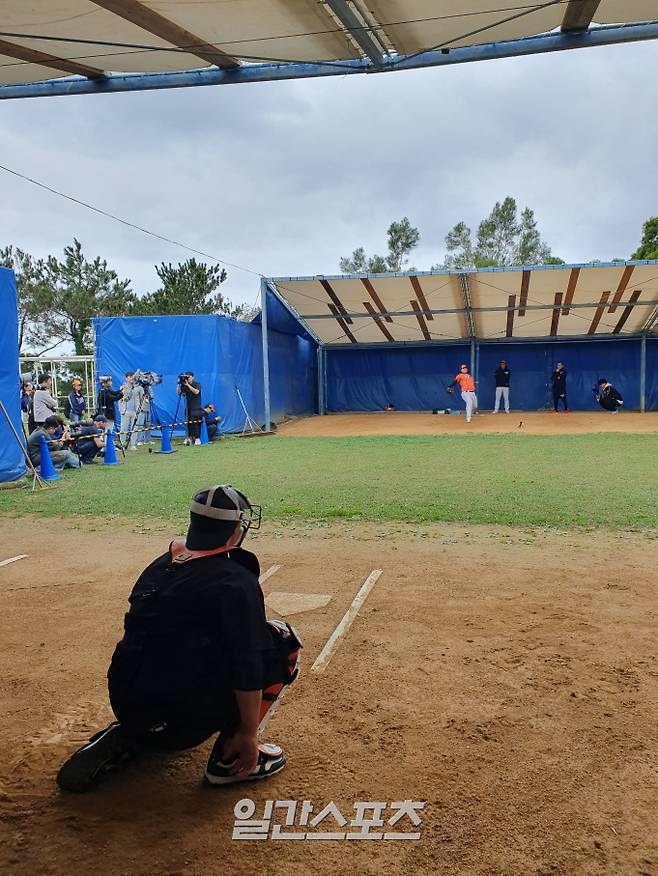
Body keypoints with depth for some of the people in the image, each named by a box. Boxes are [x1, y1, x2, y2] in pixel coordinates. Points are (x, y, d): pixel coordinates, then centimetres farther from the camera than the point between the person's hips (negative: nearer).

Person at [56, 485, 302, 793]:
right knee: (281, 640, 4)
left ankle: (121, 739, 18)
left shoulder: (158, 566, 12)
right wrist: (248, 734, -6)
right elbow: (248, 665, -15)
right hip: (186, 719, -7)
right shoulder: (237, 580, -9)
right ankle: (229, 757, 3)